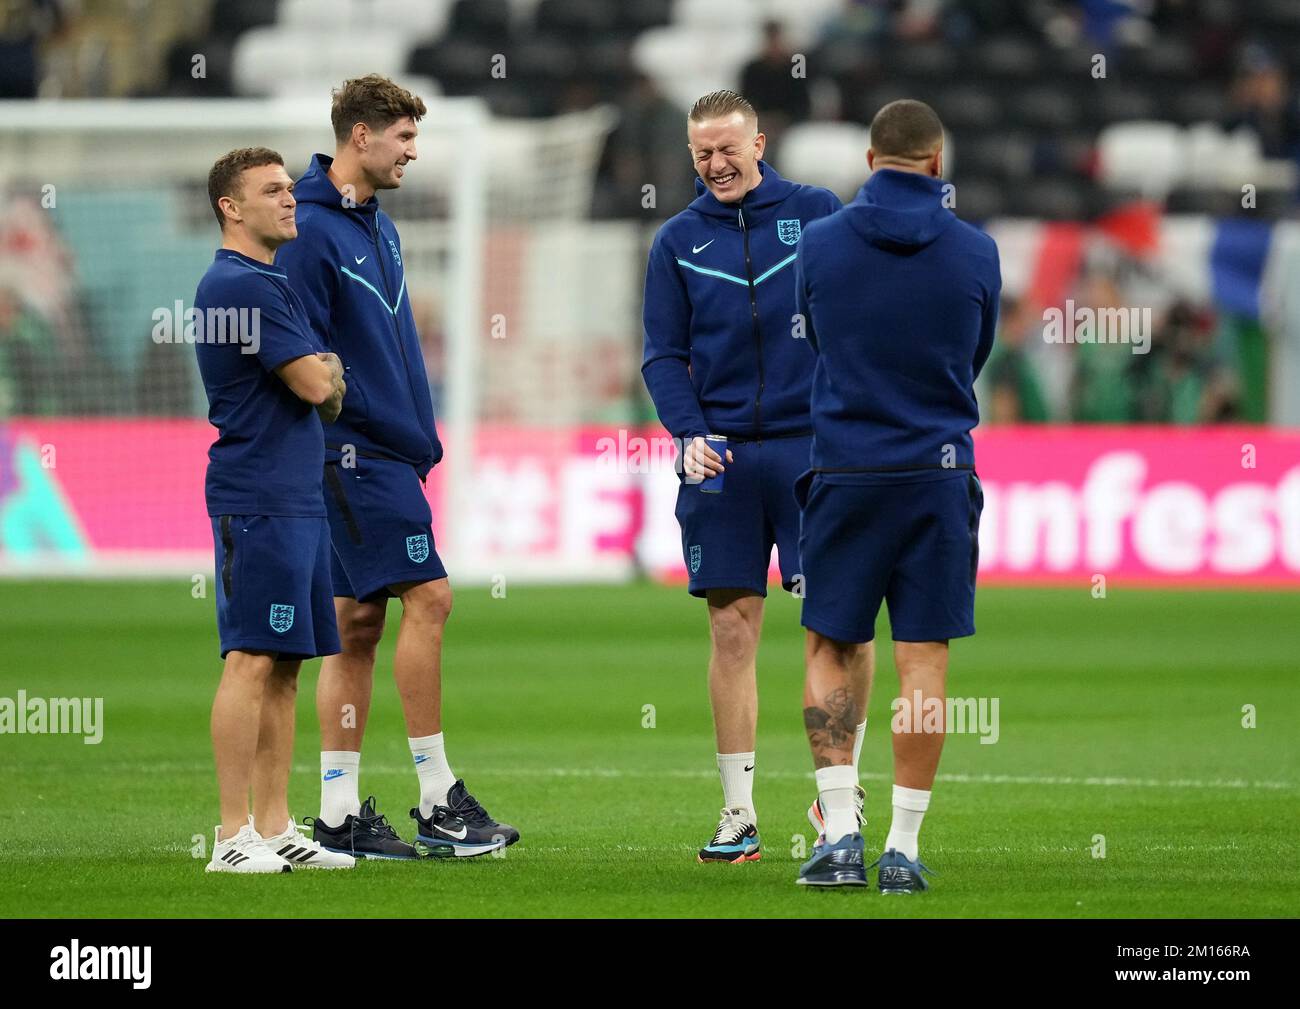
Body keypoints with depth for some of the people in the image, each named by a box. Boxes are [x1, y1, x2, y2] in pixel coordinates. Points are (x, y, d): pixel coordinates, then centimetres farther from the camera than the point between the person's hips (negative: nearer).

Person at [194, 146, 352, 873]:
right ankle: (235, 834, -11)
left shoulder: (264, 282, 20)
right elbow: (316, 385, -17)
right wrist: (333, 370, 5)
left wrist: (324, 381, 3)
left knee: (284, 668, 11)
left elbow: (319, 394, 25)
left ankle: (274, 827, 14)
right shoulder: (247, 286, -13)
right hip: (261, 500, -10)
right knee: (253, 661, -11)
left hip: (296, 497, 10)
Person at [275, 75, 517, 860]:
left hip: (388, 449, 10)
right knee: (427, 596, -11)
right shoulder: (312, 229, -13)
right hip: (357, 450, -10)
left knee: (358, 620, 8)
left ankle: (340, 812, 10)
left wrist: (419, 431, 14)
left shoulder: (377, 227, 17)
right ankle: (438, 800, -7)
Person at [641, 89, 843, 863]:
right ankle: (739, 814, 7)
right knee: (733, 628, 3)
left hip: (810, 445, -2)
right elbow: (664, 354, 8)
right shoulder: (679, 240, 9)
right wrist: (689, 431, -8)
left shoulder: (817, 213, 4)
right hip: (721, 453, 2)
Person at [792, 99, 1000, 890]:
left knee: (831, 648, 10)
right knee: (924, 656, 3)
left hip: (844, 469, 0)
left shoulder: (819, 244, -2)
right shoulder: (975, 252, -2)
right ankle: (904, 847, 1)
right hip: (939, 472, 0)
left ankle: (840, 829, -1)